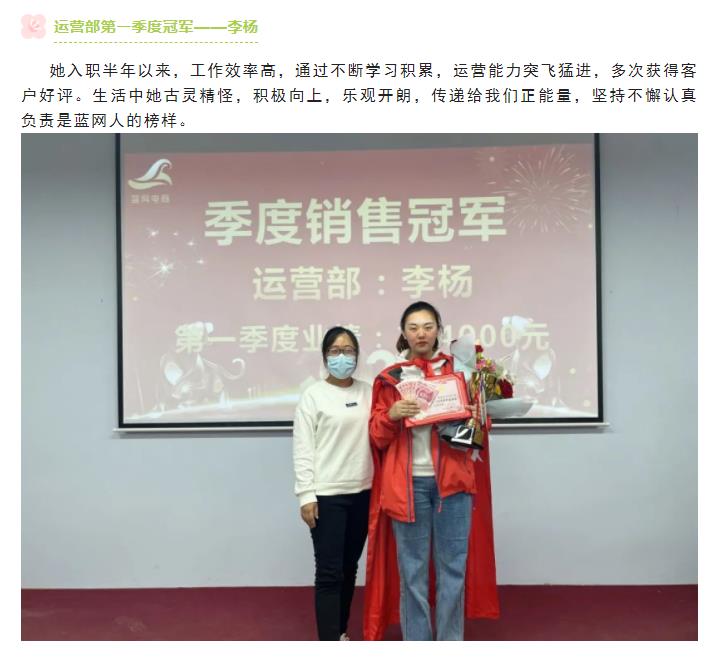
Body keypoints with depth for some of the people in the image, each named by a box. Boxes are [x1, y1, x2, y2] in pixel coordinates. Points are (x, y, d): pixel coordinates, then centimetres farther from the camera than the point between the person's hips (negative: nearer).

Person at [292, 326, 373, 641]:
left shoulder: (368, 392, 7)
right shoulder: (313, 395, -4)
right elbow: (303, 449, -7)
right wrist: (306, 495, -12)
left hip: (362, 492, 5)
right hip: (326, 495, -4)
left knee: (349, 568, 16)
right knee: (329, 572, -3)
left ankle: (340, 632, 32)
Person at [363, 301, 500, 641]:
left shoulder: (458, 369, 8)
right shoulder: (389, 378, 6)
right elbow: (377, 436, 4)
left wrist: (471, 418, -10)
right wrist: (391, 415, -15)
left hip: (452, 479, 1)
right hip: (408, 483, 0)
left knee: (453, 566, 6)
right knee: (412, 569, 6)